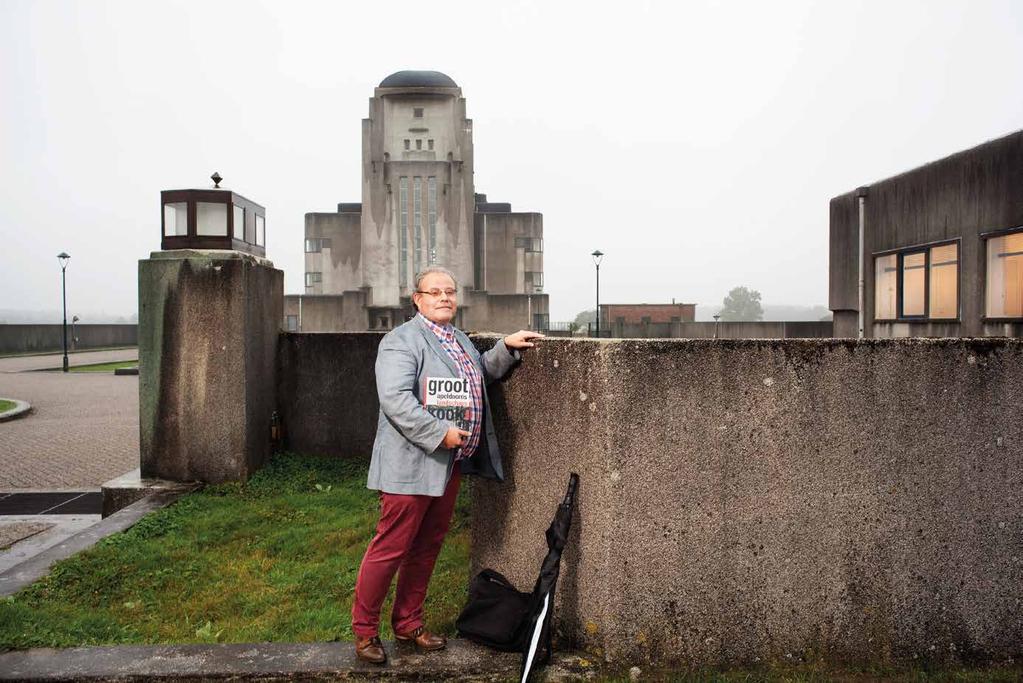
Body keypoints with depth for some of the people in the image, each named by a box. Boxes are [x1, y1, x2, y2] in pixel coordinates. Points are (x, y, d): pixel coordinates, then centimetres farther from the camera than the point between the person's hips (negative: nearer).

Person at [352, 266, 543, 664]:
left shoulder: (459, 338, 17)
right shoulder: (401, 340, -11)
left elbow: (483, 373, 32)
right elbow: (395, 399, -22)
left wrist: (507, 347, 16)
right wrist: (440, 433, -24)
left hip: (451, 465, 8)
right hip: (412, 465, -8)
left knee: (427, 549, 17)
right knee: (390, 550, 1)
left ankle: (408, 624, 31)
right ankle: (364, 631, 17)